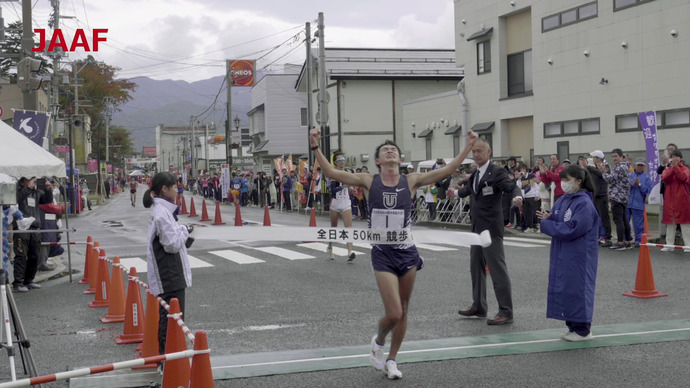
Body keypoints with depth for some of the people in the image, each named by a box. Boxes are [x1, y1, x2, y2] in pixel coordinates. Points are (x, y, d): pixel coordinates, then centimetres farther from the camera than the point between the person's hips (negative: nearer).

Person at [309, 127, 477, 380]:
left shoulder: (411, 181, -1)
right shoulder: (369, 181, -3)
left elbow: (447, 170, -7)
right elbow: (331, 173, -11)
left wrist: (468, 147, -14)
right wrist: (315, 147, -22)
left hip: (407, 253, 2)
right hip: (383, 255, -2)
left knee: (403, 312, 11)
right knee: (394, 314, -10)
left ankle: (391, 360, 32)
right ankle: (378, 341, 24)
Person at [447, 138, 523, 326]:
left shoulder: (496, 172, -12)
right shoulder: (475, 174, 13)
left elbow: (512, 187, -24)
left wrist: (517, 197, -43)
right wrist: (456, 192, 46)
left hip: (491, 229, -9)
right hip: (477, 228, 9)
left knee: (498, 270, -8)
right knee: (476, 267, 17)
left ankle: (506, 312, -4)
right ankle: (479, 307, 29)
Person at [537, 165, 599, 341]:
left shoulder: (584, 203, -16)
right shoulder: (563, 200, 9)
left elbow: (570, 229, -23)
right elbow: (557, 222, 16)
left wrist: (545, 224, -17)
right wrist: (548, 217, -7)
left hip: (579, 256, -8)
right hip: (562, 254, 8)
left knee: (577, 288, -2)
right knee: (563, 287, 11)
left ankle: (582, 330, 8)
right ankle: (572, 327, 22)